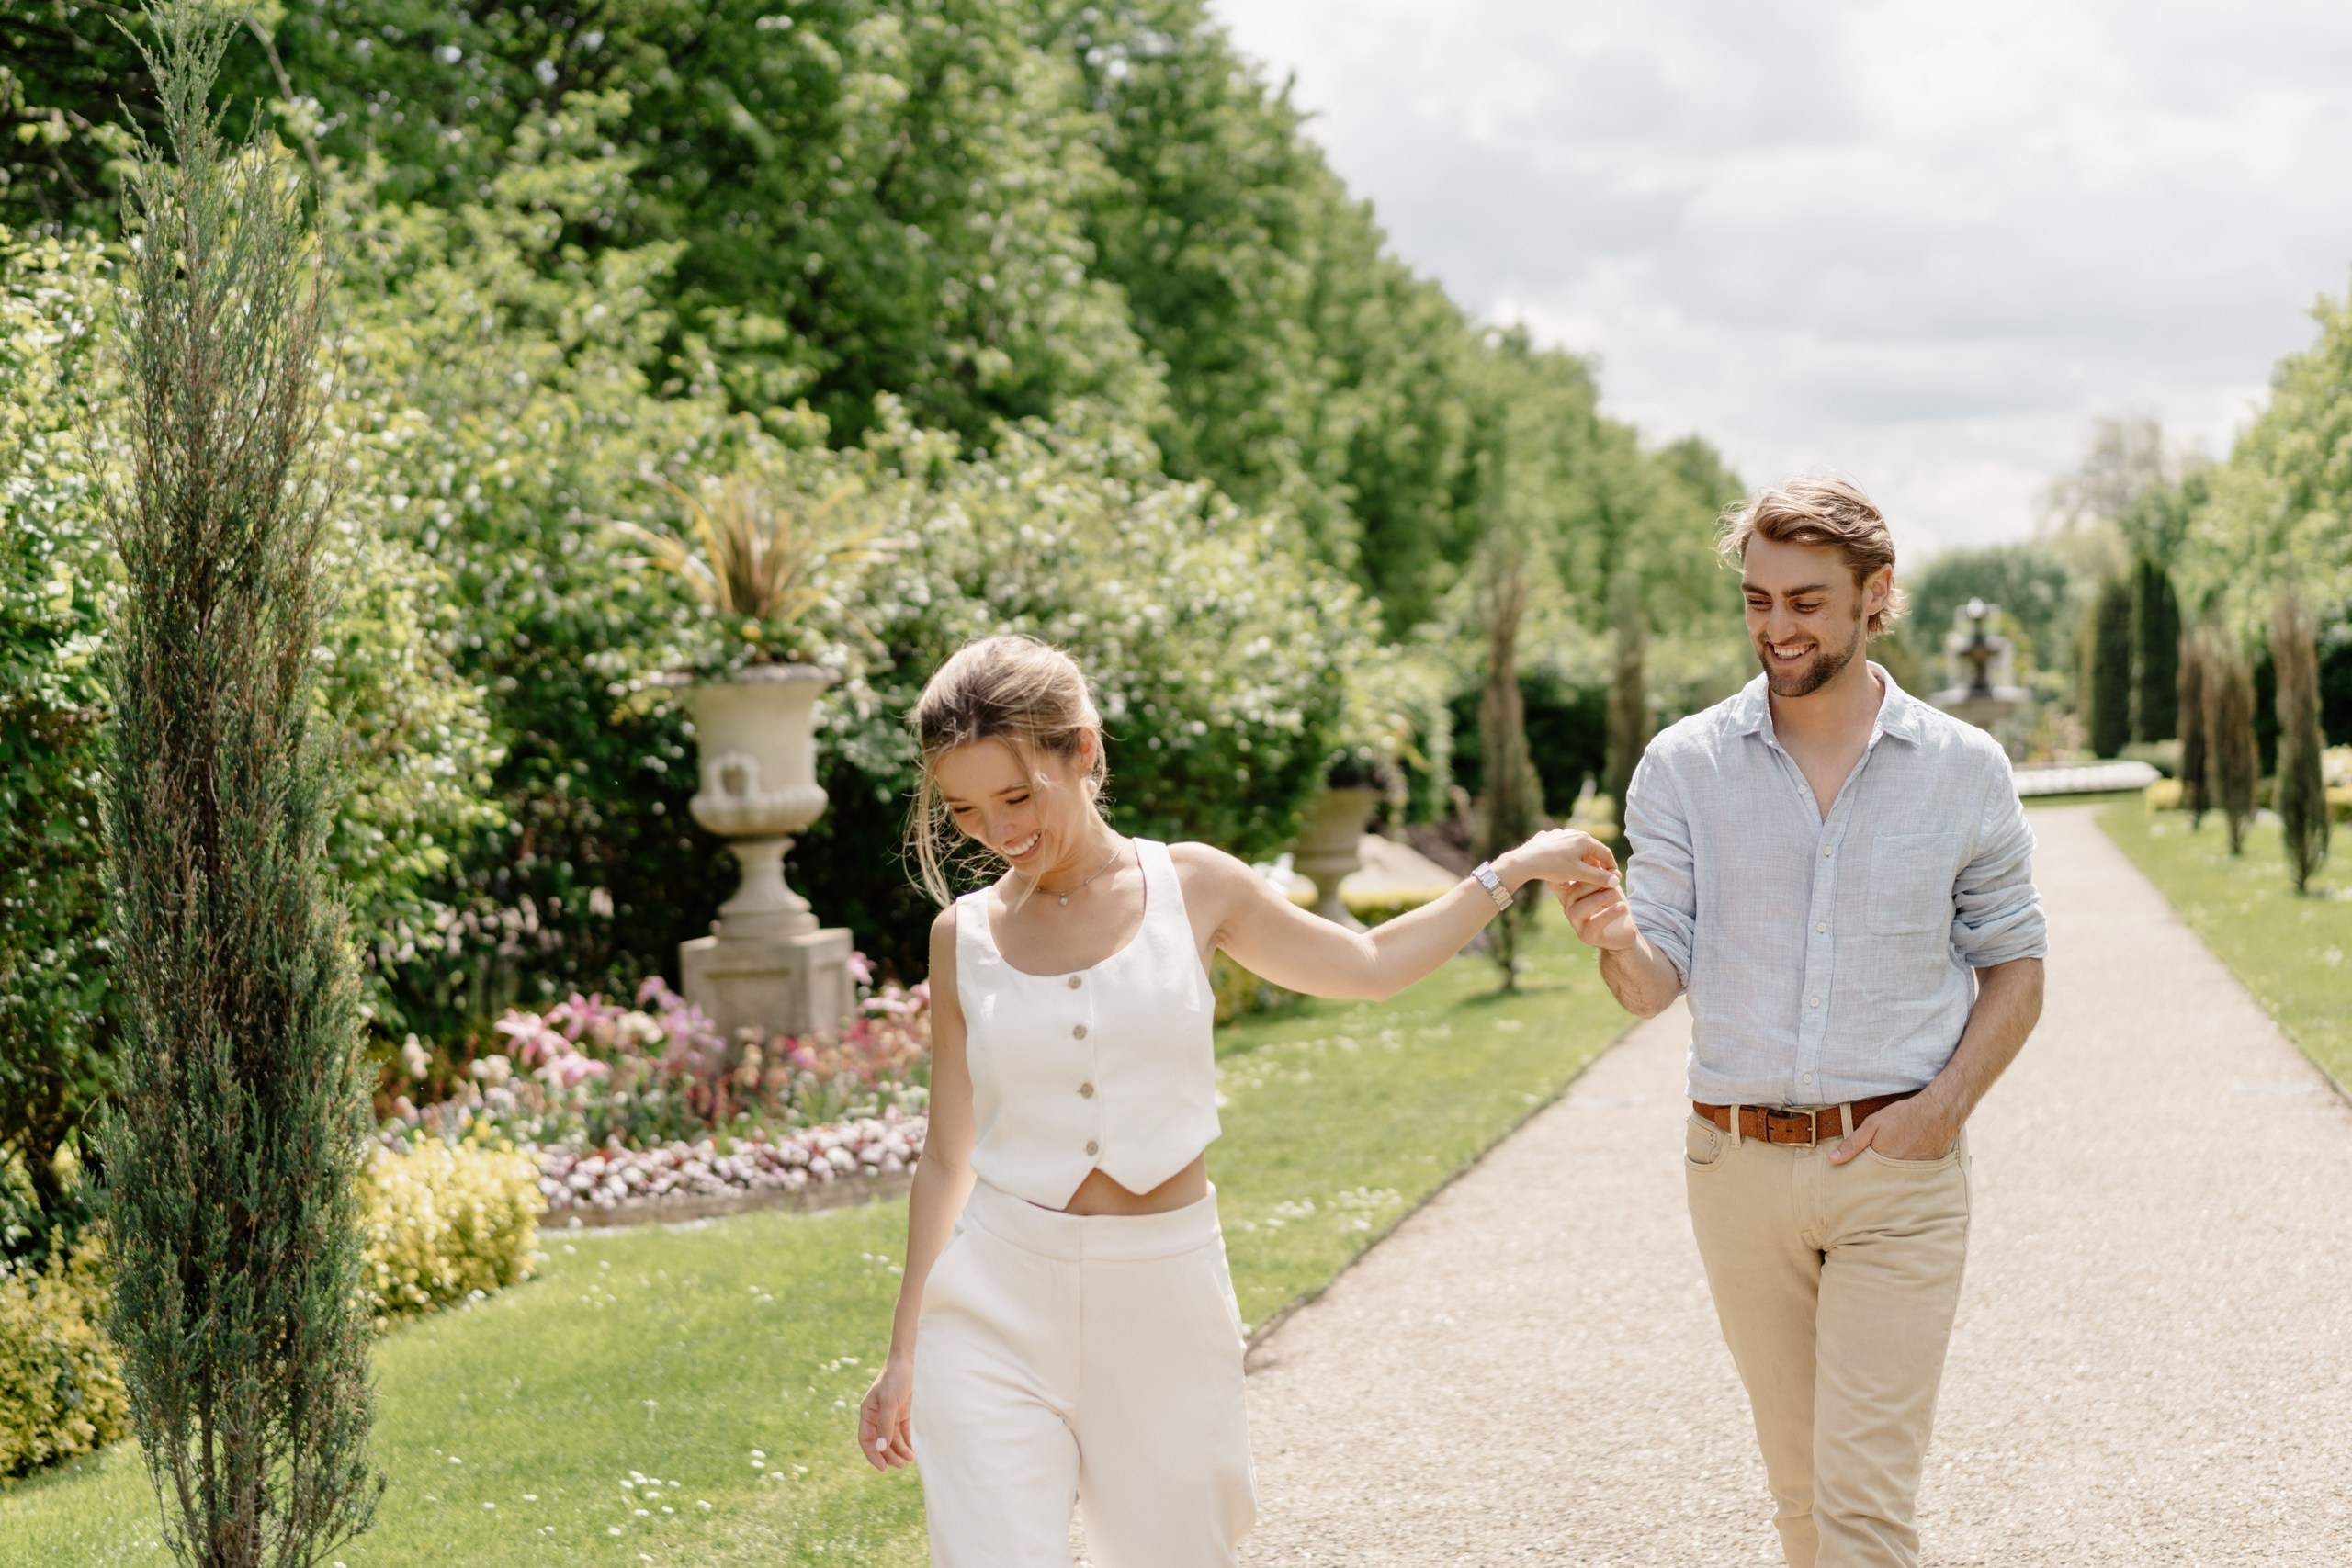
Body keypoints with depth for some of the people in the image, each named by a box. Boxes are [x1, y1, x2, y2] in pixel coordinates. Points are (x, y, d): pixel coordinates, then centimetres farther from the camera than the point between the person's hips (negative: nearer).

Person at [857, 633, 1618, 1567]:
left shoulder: (1191, 888, 2)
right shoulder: (966, 936, 3)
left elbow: (1364, 966, 18)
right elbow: (950, 1156, 9)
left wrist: (1513, 869, 18)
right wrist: (904, 1353, 11)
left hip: (1162, 1297, 1)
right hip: (997, 1310, -1)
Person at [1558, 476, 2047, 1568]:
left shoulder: (1963, 770, -1)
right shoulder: (1683, 766, 0)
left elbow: (2013, 968, 6)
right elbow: (1657, 983, -3)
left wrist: (1947, 1102, -10)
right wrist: (1614, 939, -27)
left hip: (1897, 1166, -2)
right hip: (1737, 1162, 2)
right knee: (1797, 1480, 15)